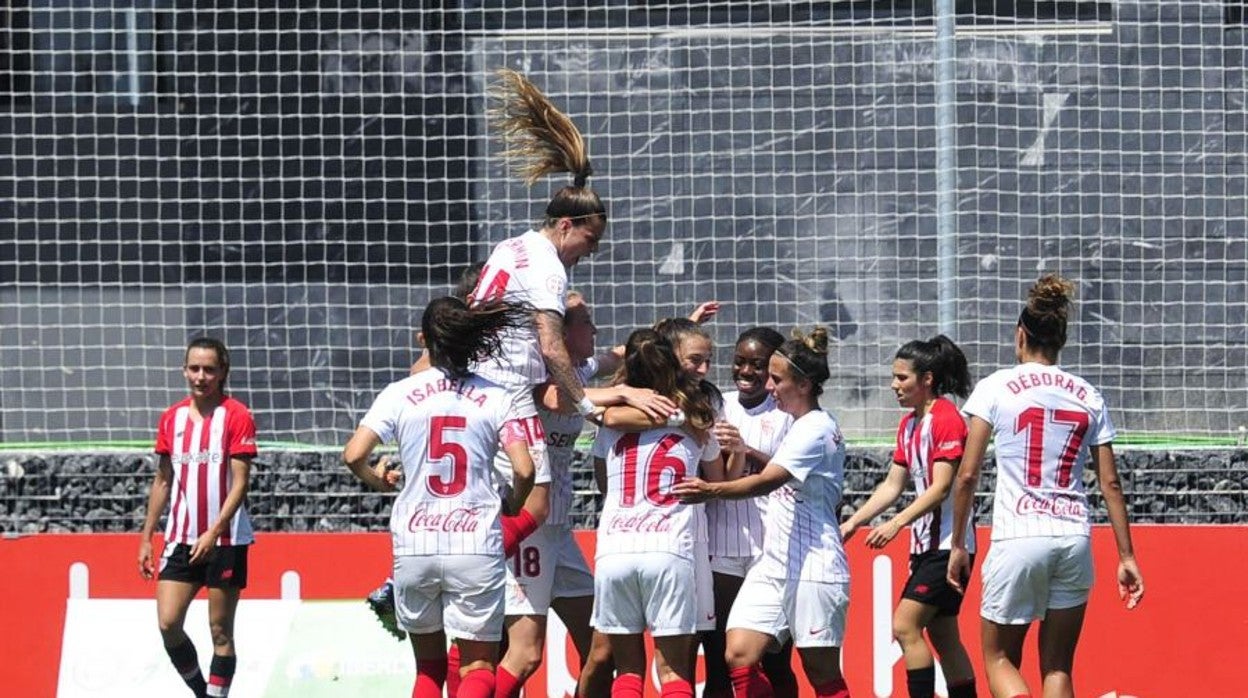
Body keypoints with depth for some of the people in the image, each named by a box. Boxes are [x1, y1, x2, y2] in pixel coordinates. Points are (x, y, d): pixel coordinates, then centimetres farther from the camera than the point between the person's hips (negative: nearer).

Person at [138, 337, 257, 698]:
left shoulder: (237, 416, -6)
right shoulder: (172, 418, 9)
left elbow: (240, 482, -11)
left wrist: (213, 533, -20)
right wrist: (146, 537, 14)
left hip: (225, 540, -4)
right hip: (180, 539, 4)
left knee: (220, 630, 0)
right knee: (168, 624, -5)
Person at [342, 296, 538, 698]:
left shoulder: (400, 394, 2)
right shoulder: (496, 398, 1)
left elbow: (353, 456, -7)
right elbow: (524, 470, -7)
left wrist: (377, 480, 16)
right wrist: (513, 506, 15)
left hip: (415, 544, 1)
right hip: (476, 544, -1)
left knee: (429, 666, 19)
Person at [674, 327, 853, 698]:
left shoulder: (817, 429, -14)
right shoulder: (797, 425, 15)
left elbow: (769, 480, -28)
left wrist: (712, 490, -40)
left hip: (813, 568, -9)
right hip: (773, 565, 9)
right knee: (739, 656, -6)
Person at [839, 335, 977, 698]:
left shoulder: (947, 419, -14)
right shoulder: (909, 424, 14)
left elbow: (940, 488, -20)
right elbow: (892, 485, 17)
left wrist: (896, 524, -26)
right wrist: (852, 522, 10)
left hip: (947, 543, -9)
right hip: (925, 544, 9)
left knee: (905, 627, -14)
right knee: (943, 637, 10)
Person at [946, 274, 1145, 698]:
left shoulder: (996, 388, -2)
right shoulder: (1089, 397, 8)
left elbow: (967, 476, -3)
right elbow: (1110, 483, 9)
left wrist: (959, 545, 6)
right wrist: (1126, 556, 14)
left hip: (1017, 539, -3)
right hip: (1074, 539, 3)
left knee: (999, 659, 9)